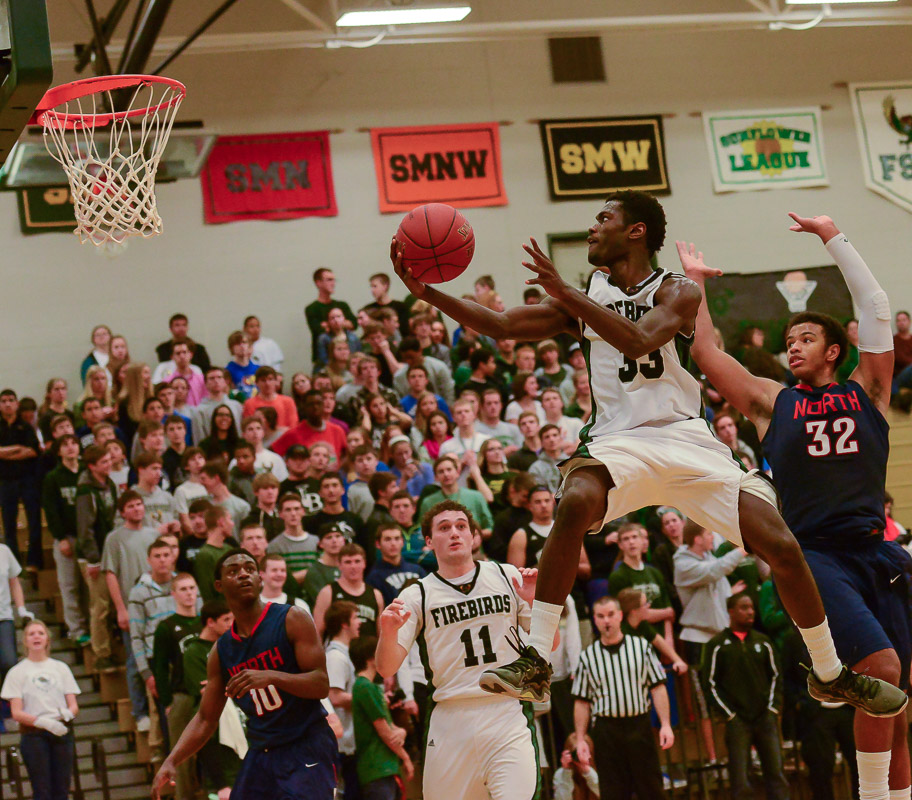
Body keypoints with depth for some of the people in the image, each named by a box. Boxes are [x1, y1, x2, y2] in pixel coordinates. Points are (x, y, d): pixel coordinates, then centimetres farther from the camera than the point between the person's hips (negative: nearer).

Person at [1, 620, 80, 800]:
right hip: (34, 734, -3)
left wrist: (68, 713, -15)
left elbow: (74, 706, 10)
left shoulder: (60, 668, 15)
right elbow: (16, 713, -3)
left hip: (62, 731, 3)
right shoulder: (17, 672, 5)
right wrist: (44, 722, -19)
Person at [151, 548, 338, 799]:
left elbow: (321, 685, -13)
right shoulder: (221, 650, 9)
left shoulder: (291, 620, -6)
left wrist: (271, 677, -29)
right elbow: (205, 719, 12)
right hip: (260, 754, 6)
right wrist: (171, 762, -3)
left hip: (307, 750, -5)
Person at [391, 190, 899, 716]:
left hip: (686, 437, -1)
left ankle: (831, 675, 13)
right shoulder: (585, 298, 13)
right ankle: (535, 664, -32)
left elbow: (639, 341, -19)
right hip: (618, 441, 1)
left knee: (784, 549, -9)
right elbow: (501, 326, 10)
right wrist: (427, 293, -1)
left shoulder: (679, 292, 0)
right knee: (576, 503, -34)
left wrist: (565, 294, -24)